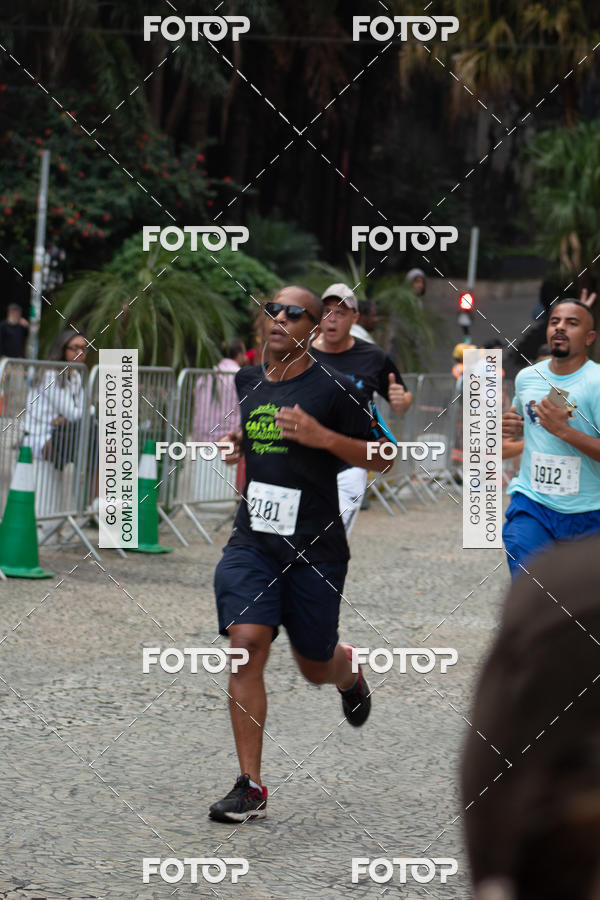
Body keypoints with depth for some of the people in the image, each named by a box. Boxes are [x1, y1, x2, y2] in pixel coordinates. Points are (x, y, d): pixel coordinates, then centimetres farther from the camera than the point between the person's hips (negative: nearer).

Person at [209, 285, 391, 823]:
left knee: (315, 667, 10)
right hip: (252, 541, 3)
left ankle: (347, 669, 51)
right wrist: (235, 447, 6)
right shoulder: (245, 382, 9)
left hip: (316, 547, -3)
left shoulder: (334, 389, -6)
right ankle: (251, 788, -10)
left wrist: (323, 437, -17)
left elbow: (382, 460, -3)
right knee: (246, 644, -16)